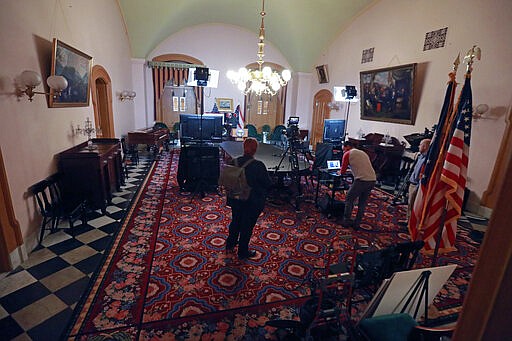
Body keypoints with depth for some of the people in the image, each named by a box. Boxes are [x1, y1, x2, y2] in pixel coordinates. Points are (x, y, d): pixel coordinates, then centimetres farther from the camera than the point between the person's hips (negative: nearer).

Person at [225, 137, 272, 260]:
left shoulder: (234, 162, -8)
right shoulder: (258, 165, -23)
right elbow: (268, 184, -14)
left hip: (235, 199, 5)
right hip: (252, 202, -5)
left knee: (235, 221, 25)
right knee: (247, 226, 12)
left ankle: (230, 245, 44)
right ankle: (243, 252, 29)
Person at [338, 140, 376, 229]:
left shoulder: (347, 154, 4)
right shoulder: (363, 153, 24)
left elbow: (342, 171, 8)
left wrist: (340, 172, 28)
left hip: (362, 180, -7)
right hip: (373, 180, 7)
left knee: (349, 199, 10)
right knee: (363, 202, 17)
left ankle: (346, 221, 12)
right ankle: (357, 223, 22)